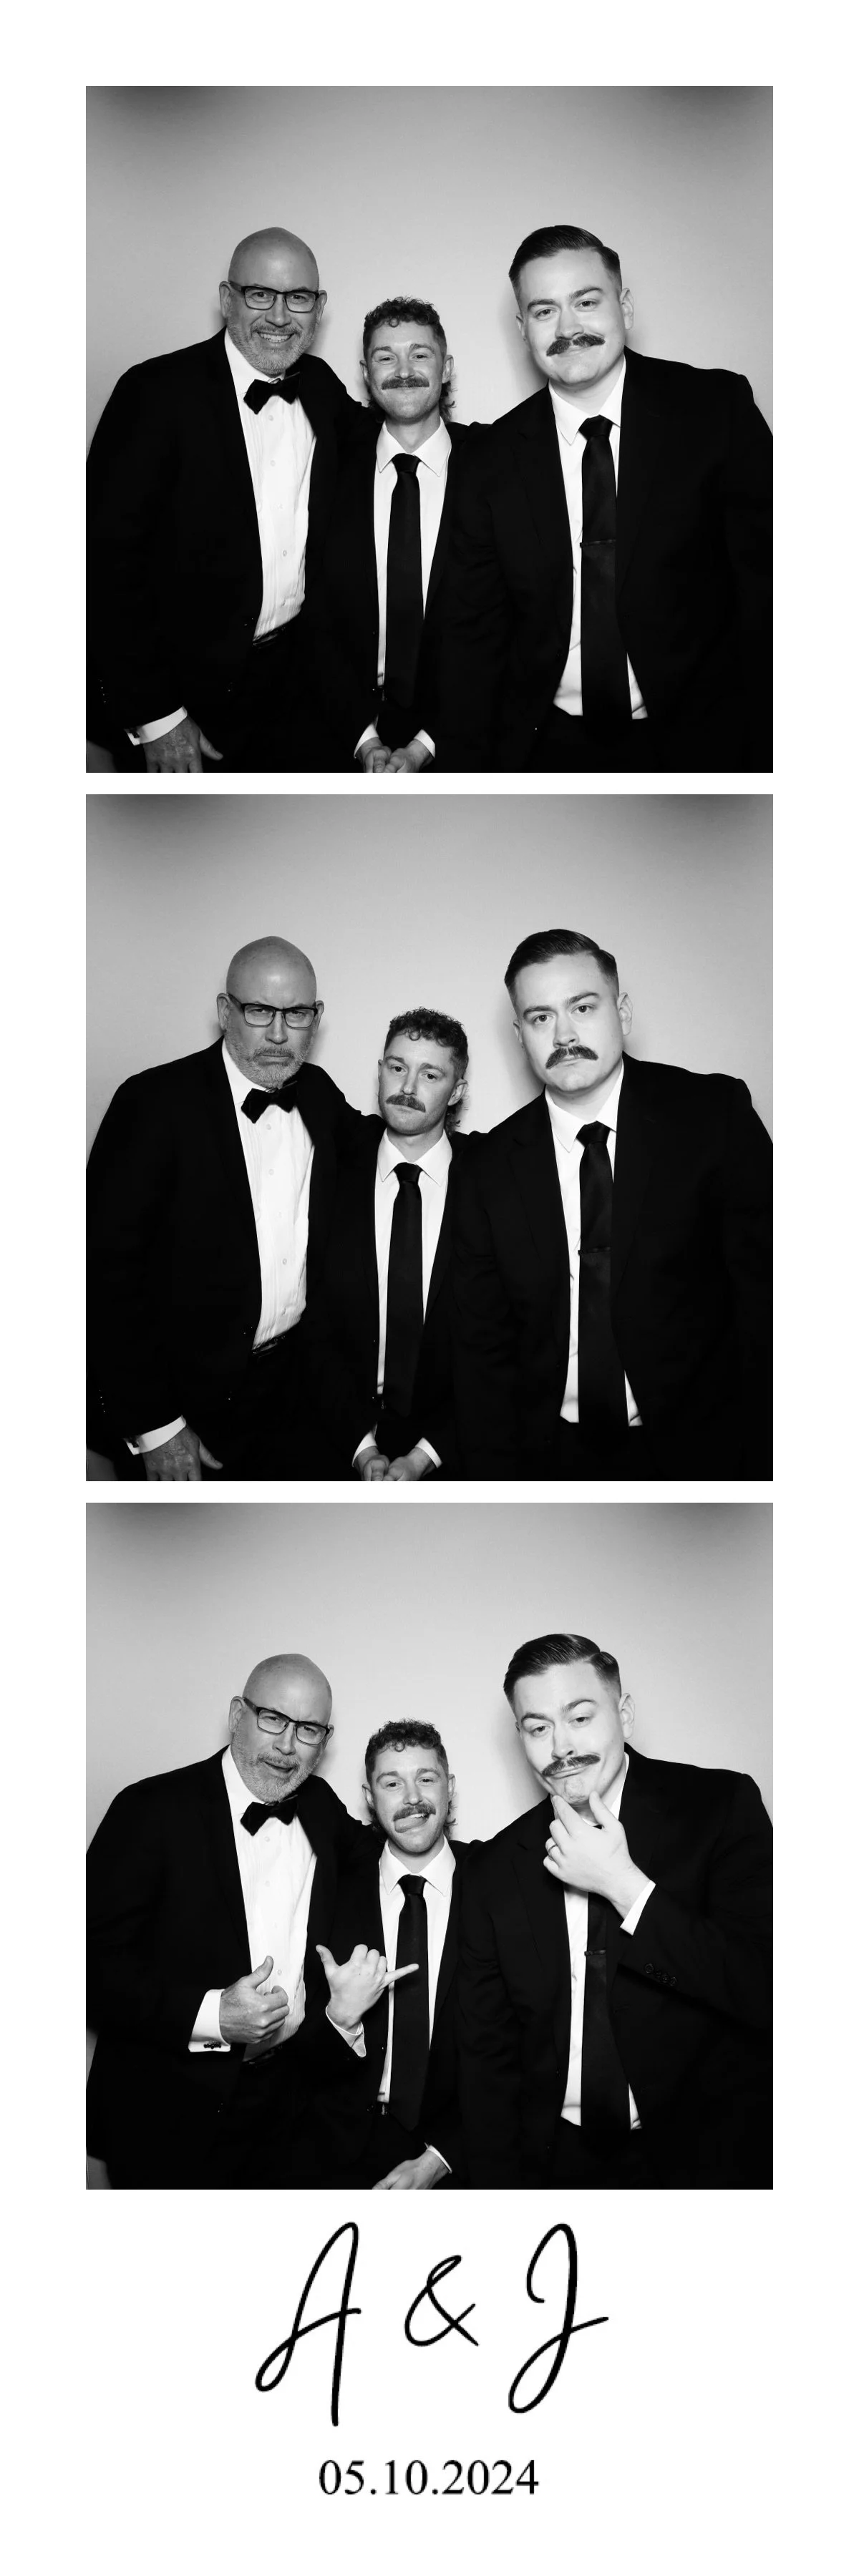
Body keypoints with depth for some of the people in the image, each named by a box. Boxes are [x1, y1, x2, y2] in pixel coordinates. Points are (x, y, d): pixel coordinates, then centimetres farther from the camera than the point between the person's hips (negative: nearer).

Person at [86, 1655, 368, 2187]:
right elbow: (95, 1961, -16)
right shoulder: (154, 1809, -12)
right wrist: (208, 2015, -25)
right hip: (169, 2111, -5)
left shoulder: (321, 1807, 6)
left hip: (284, 2104, 5)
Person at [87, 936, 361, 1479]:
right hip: (185, 1400, -5)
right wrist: (153, 1426, -19)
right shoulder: (156, 1102, -15)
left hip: (291, 1388, 5)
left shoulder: (320, 1094, 2)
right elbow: (109, 1269, -17)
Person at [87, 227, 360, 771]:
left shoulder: (321, 385, 3)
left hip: (292, 684, 5)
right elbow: (109, 558, -17)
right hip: (183, 691, -5)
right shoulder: (158, 392, -15)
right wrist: (154, 717, -19)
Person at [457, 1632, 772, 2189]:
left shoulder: (721, 1806, 0)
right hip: (558, 2161, 2)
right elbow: (486, 2053, 12)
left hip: (711, 2157, -2)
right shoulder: (496, 1871, 9)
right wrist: (502, 2183, -3)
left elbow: (766, 1989, -10)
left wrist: (625, 1888, -13)